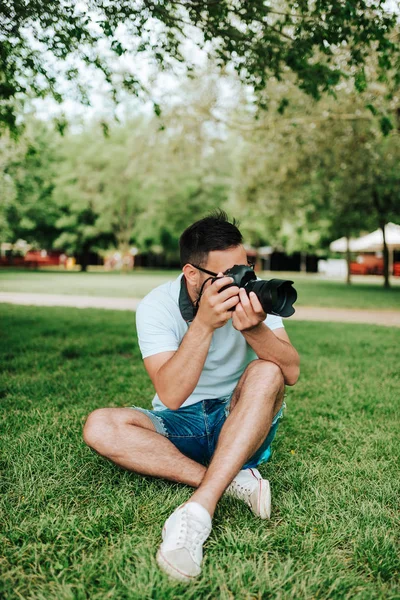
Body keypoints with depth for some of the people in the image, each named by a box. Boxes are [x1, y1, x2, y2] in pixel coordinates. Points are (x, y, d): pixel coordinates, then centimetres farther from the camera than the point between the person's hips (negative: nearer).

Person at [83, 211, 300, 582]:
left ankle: (200, 509, -37)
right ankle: (233, 482, -28)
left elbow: (291, 373, -18)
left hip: (242, 425, 1)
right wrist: (203, 323, -36)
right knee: (100, 427, -24)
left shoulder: (252, 295, -10)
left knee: (266, 373, -28)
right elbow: (171, 396, -26)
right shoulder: (157, 306, -15)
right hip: (180, 426, 0)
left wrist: (255, 329, -37)